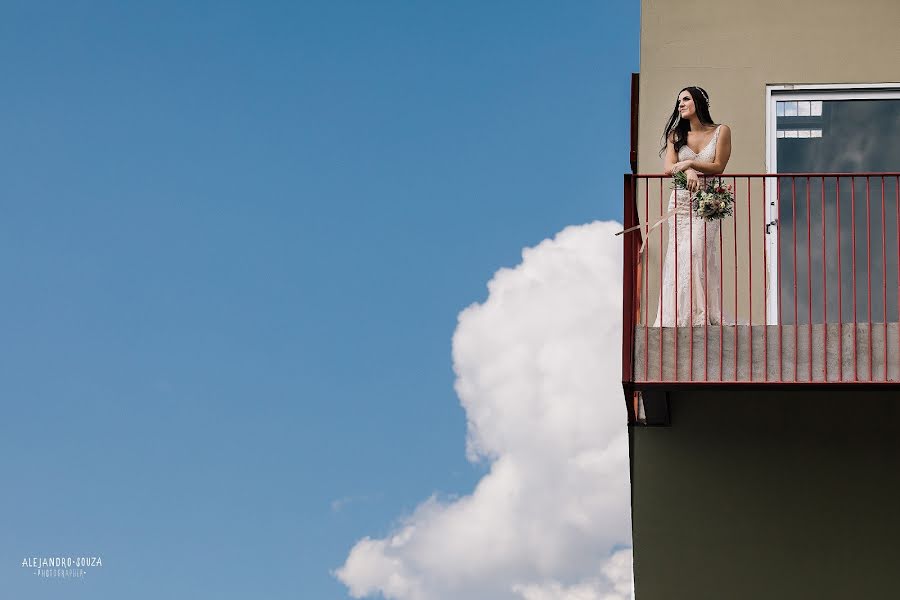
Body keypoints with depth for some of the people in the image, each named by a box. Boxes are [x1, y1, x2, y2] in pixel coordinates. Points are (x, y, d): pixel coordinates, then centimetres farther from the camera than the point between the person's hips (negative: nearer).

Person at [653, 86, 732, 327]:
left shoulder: (721, 132, 5)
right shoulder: (676, 135, 13)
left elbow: (718, 167, -2)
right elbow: (668, 168, 1)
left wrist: (690, 163, -14)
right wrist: (688, 171, -20)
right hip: (680, 202, 3)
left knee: (695, 253, -16)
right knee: (678, 257, -6)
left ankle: (702, 315, -14)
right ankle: (678, 318, -6)